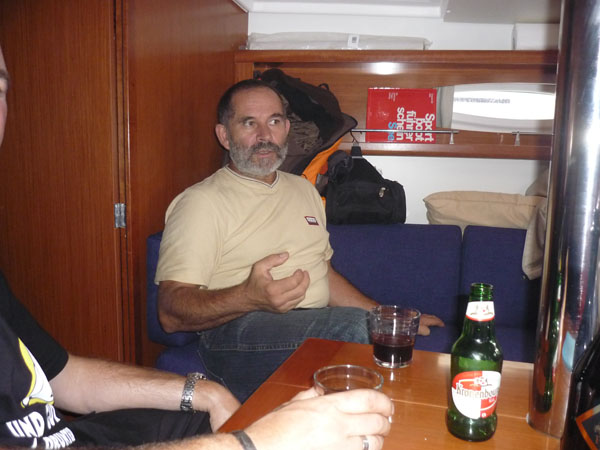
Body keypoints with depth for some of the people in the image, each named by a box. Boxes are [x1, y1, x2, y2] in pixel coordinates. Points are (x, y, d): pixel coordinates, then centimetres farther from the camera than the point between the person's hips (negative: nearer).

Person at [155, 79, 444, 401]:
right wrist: (250, 296, -28)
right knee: (354, 325, -31)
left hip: (318, 327, 6)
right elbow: (171, 312, -10)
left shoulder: (303, 189, 22)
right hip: (237, 333, -5)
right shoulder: (201, 202, -2)